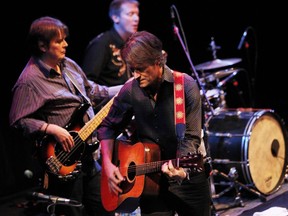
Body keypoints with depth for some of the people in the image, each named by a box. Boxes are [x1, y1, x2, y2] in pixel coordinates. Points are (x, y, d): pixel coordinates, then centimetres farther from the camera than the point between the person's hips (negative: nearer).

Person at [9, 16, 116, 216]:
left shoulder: (69, 65, 8)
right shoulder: (30, 80, -17)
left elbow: (90, 89, 22)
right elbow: (18, 120, -18)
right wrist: (51, 129, -24)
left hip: (86, 150, 8)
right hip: (63, 158, -8)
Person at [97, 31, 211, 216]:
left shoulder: (186, 86, -12)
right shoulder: (131, 90, -2)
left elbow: (192, 136, -15)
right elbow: (108, 126, 11)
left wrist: (180, 167, -31)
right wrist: (108, 164, -1)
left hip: (188, 177, -2)